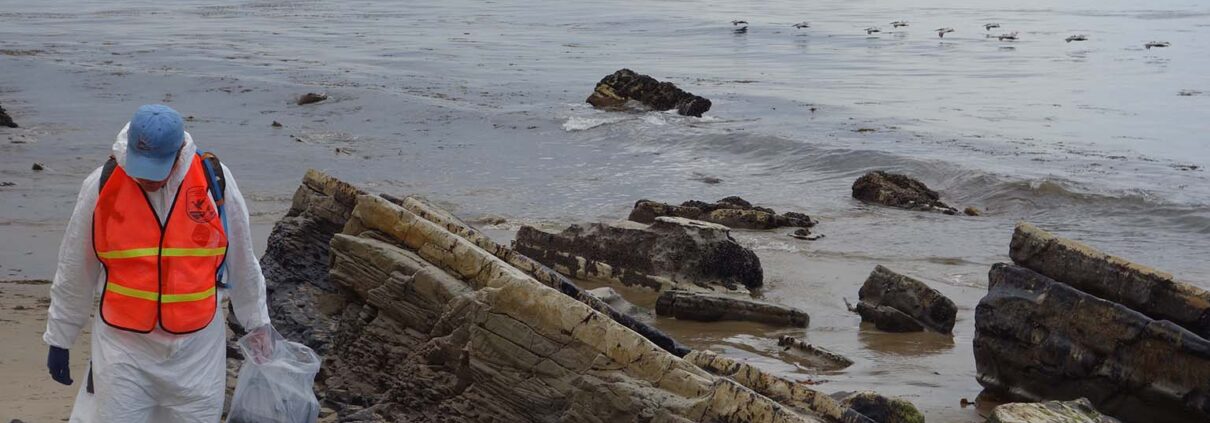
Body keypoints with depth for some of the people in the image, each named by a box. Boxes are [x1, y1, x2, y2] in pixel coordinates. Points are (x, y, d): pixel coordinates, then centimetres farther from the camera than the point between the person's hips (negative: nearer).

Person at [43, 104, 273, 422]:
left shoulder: (214, 180, -8)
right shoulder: (102, 186, -9)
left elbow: (242, 261, 6)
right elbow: (74, 272, 3)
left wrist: (257, 321, 14)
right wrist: (59, 339, 9)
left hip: (196, 347, 1)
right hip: (123, 345, 0)